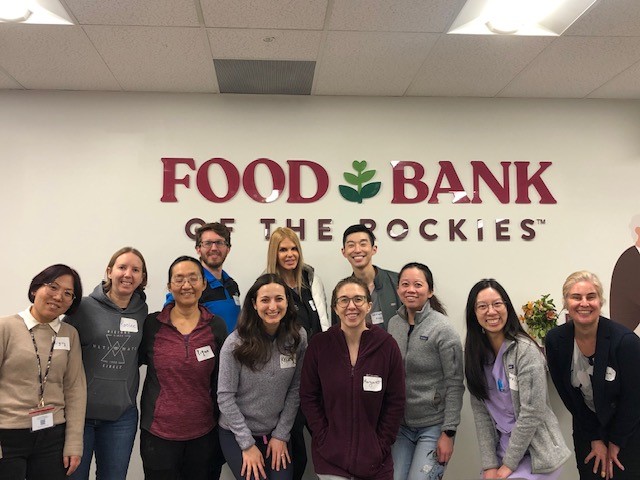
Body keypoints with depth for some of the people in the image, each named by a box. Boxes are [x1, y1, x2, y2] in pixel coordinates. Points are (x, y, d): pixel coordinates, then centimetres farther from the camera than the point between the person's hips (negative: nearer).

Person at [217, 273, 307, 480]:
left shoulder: (298, 337, -7)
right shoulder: (236, 342, -15)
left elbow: (295, 390, -1)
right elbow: (225, 397, -12)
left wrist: (281, 434, -4)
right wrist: (247, 443, -11)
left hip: (276, 434, 3)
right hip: (236, 433, -2)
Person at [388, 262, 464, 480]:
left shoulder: (442, 328, -12)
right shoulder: (393, 324, 2)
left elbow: (454, 385, -12)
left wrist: (448, 433, -13)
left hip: (434, 426, -4)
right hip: (400, 425, 5)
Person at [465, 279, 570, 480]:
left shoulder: (526, 350, -17)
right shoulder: (475, 353, 0)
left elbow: (532, 412, -18)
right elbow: (480, 411, -2)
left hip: (535, 453, -5)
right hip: (501, 449, 5)